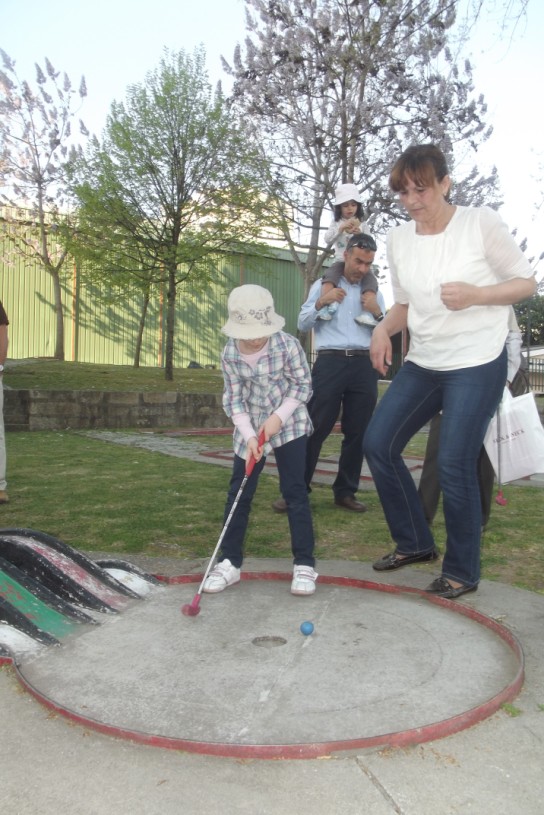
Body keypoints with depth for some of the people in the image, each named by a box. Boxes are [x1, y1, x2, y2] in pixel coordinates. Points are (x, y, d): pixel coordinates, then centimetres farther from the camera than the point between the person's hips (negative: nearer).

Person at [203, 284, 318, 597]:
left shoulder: (288, 345, -18)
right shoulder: (230, 354, -10)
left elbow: (303, 386, -10)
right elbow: (234, 400, -6)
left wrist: (278, 417, -20)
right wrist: (249, 435, -17)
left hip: (290, 425, -3)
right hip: (249, 430, 3)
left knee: (295, 491, -3)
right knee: (238, 493, 4)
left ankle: (305, 564, 7)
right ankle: (230, 562, 15)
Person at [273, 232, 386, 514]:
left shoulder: (374, 292, 17)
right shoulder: (323, 284, 11)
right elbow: (302, 324, 4)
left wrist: (377, 313, -5)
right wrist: (321, 302, -11)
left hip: (364, 366, 3)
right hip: (330, 363, -3)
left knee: (357, 432, 5)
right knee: (315, 428, -6)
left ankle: (345, 492, 15)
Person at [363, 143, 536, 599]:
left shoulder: (481, 223, -9)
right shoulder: (399, 239, 5)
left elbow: (526, 283, -4)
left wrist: (474, 295, -21)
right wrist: (384, 329, -7)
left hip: (477, 365, -6)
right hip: (422, 365, 6)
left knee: (455, 465, -8)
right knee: (378, 443, 1)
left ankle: (462, 573, 13)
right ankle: (415, 543, 19)